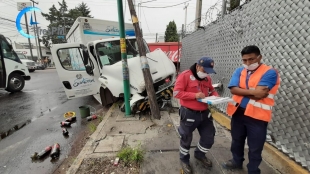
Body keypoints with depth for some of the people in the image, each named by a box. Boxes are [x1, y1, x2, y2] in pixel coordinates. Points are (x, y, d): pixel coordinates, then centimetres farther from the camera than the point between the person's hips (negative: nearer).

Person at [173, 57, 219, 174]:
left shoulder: (207, 78, 7)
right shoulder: (185, 75, -15)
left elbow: (212, 90, 20)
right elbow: (176, 93, -20)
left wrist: (215, 96, -4)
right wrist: (195, 95, -26)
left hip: (205, 113, 7)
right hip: (189, 113, -6)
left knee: (209, 138, 18)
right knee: (186, 139, 13)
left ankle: (200, 154, 47)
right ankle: (184, 160, 40)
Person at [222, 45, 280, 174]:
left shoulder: (269, 72, -10)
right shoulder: (239, 71, 5)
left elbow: (259, 94, -23)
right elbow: (233, 89, -10)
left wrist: (242, 92, -12)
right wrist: (252, 92, -19)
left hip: (257, 116, -5)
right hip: (238, 113, 5)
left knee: (255, 147, 12)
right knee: (237, 140, 23)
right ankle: (237, 161, 47)